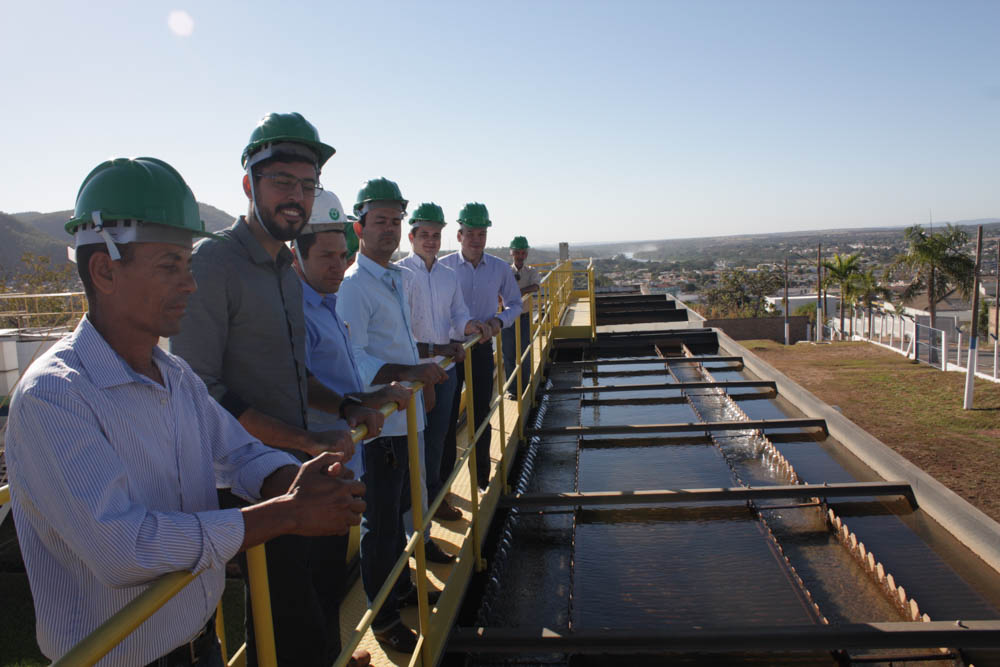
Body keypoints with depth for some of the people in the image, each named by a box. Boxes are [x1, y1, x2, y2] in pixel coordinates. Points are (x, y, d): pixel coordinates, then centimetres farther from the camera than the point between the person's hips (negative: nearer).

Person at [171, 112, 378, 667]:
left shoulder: (287, 271, 13)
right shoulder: (214, 263, -15)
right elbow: (201, 388, -21)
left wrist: (345, 407, 4)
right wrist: (308, 440, -22)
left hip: (298, 473, 8)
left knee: (323, 595, 20)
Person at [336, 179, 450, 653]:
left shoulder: (394, 278, 13)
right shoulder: (354, 285, -16)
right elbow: (354, 360, -24)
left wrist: (426, 369, 24)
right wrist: (408, 373, -31)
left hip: (404, 415, 9)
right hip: (379, 422, -9)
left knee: (398, 508, 22)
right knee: (380, 520, 3)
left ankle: (400, 587, 40)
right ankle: (382, 617, 19)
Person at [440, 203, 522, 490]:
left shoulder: (500, 268, 1)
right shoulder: (443, 267, -7)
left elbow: (515, 303, 13)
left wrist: (500, 320, -8)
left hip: (482, 349, 3)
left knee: (481, 413, 12)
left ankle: (482, 476, 28)